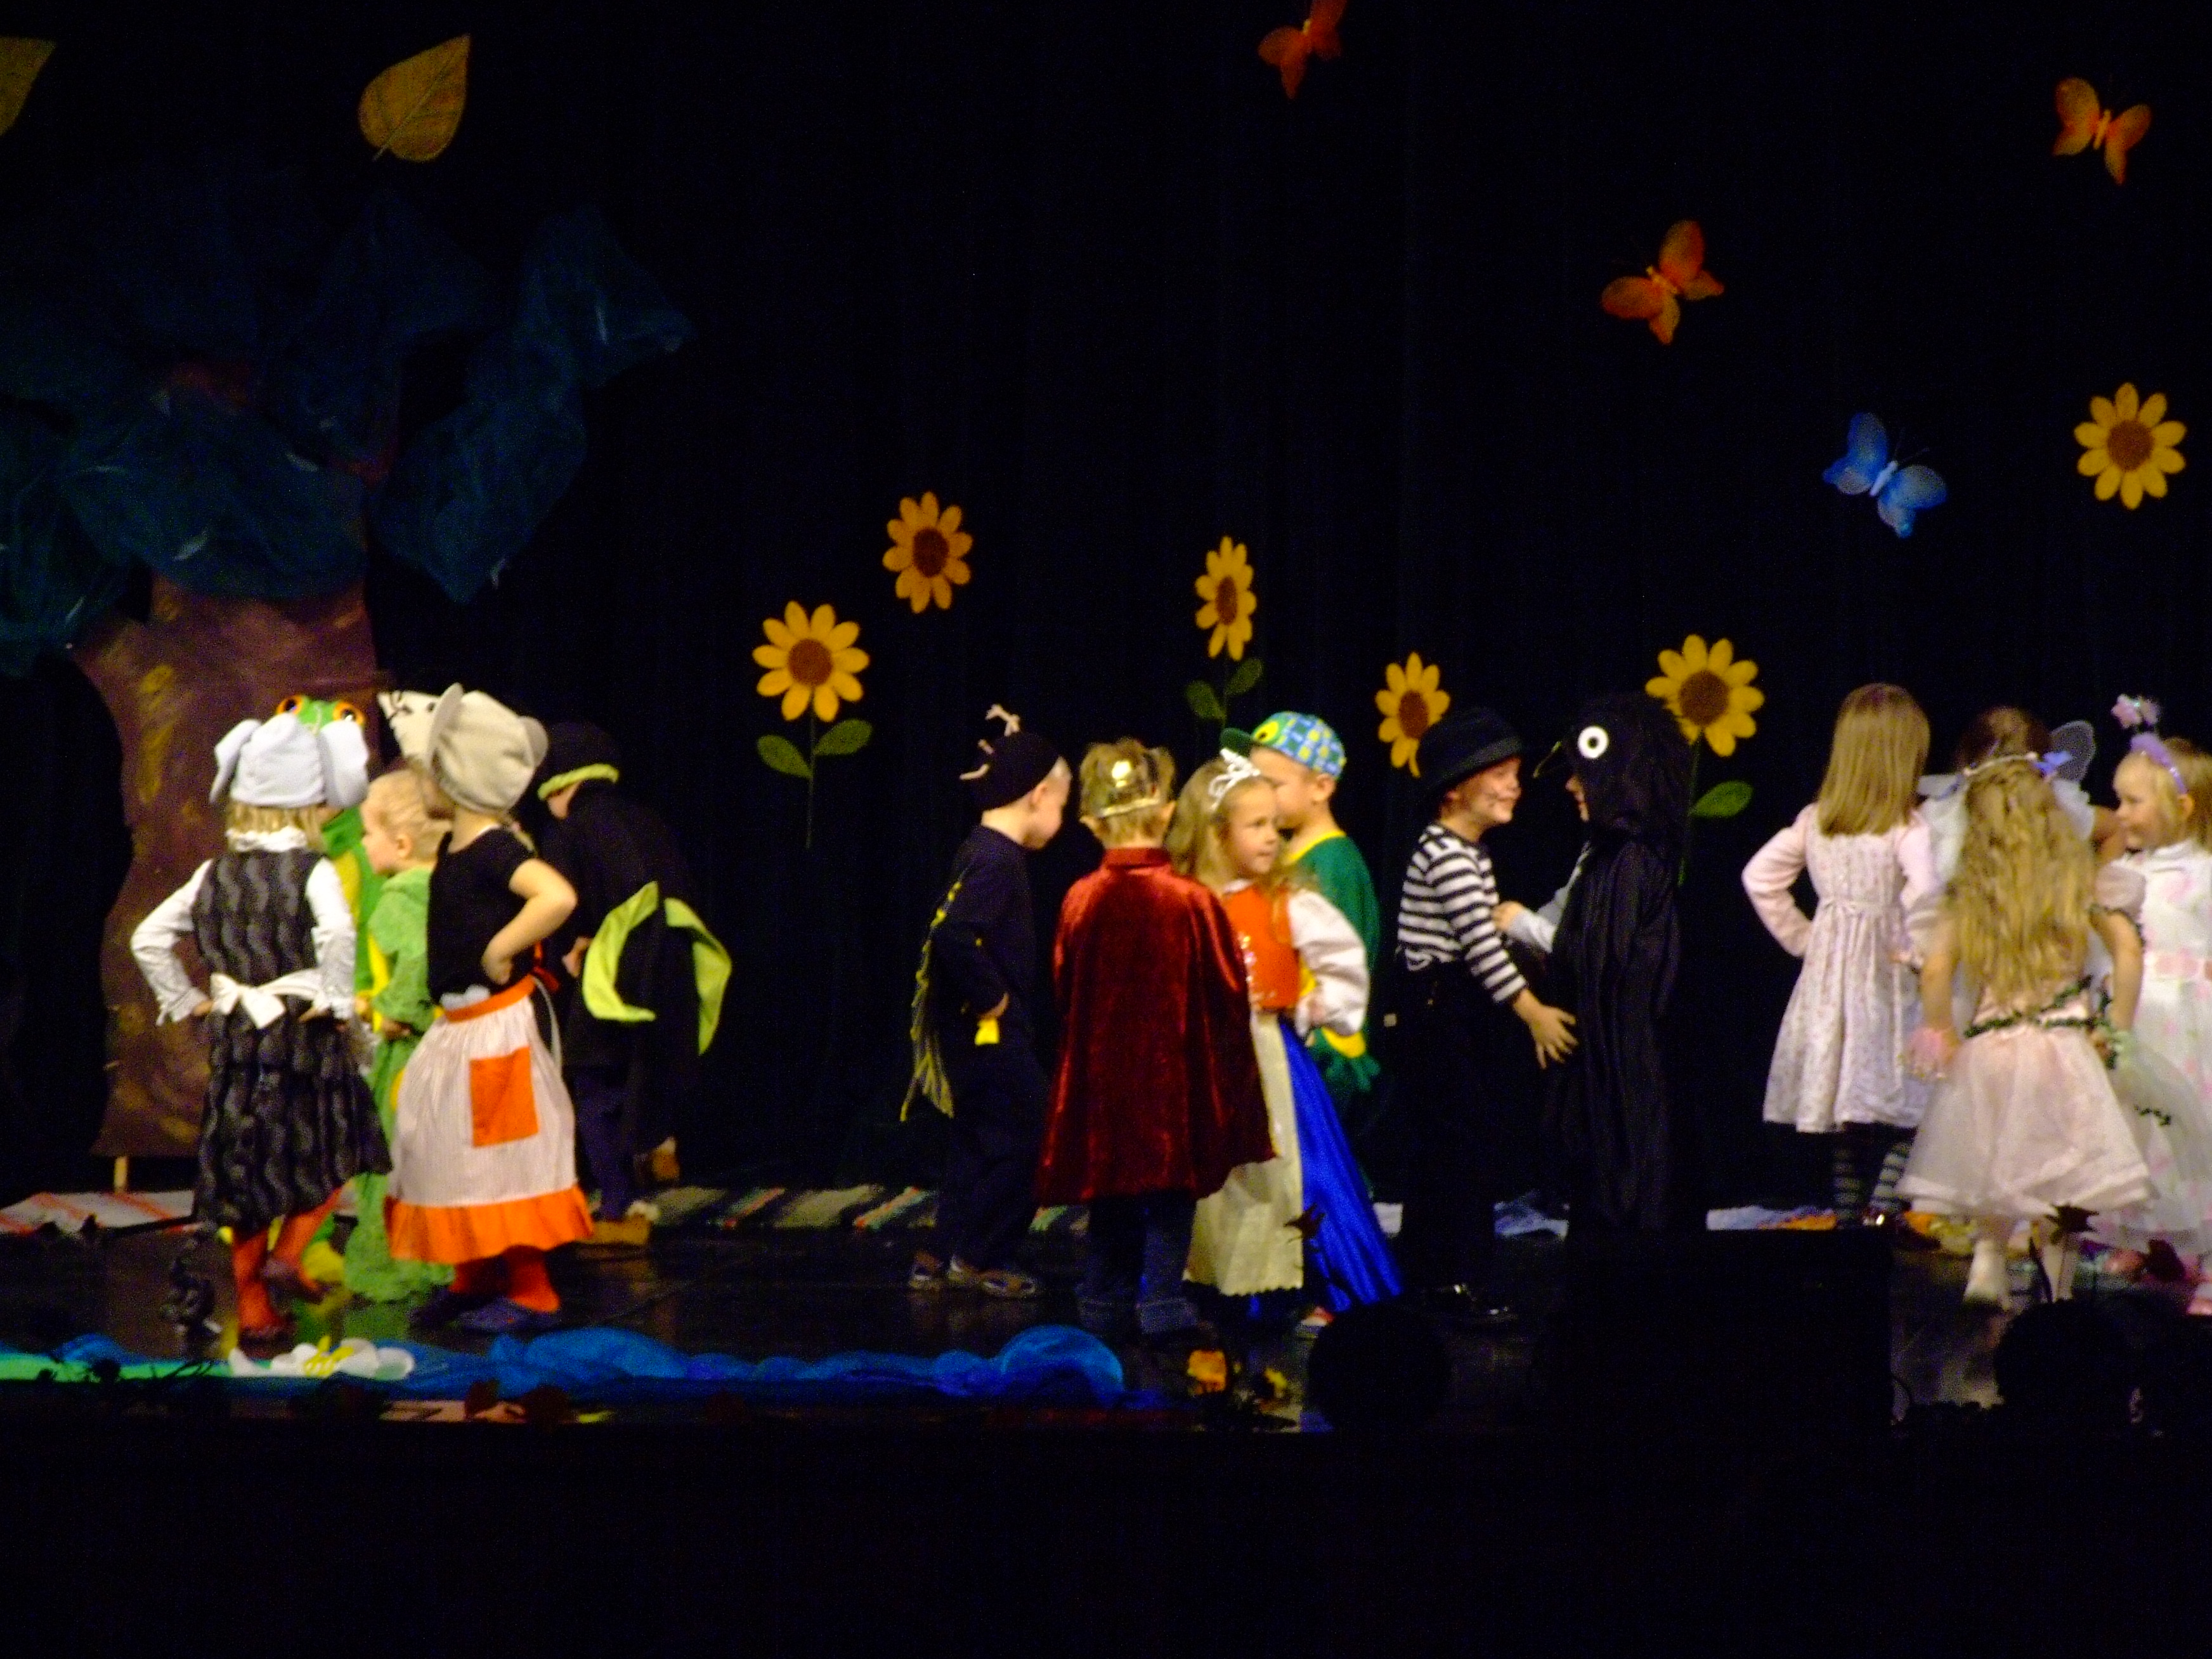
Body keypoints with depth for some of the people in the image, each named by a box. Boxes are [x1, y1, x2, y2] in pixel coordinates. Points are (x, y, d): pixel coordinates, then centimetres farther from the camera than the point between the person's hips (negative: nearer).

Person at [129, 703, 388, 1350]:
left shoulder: (214, 876, 4)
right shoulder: (312, 871, -11)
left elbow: (148, 939, 5)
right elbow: (336, 934, -30)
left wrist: (186, 1001, 12)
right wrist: (335, 1002, -17)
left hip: (233, 1040, 5)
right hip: (304, 1040, -5)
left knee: (244, 1169, 11)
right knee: (334, 1153, 15)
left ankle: (254, 1312, 15)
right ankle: (288, 1255, -3)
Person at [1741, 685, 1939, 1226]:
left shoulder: (1814, 822, 5)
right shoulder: (1905, 827, -12)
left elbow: (1759, 876, 8)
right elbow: (1924, 888, -28)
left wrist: (1800, 936, 13)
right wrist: (1910, 948, -14)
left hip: (1828, 976, 6)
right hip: (1884, 980, -6)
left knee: (1843, 1115, 14)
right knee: (1905, 1117, -3)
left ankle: (1848, 1218, 18)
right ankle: (1882, 1210, -18)